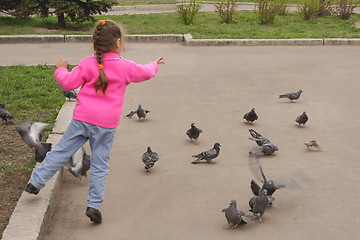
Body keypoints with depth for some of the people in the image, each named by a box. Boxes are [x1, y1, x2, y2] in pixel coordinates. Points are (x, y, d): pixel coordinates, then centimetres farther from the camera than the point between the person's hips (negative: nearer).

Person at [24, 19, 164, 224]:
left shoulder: (87, 64, -1)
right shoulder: (126, 67, -2)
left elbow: (68, 83, 0)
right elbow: (145, 73, 16)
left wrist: (61, 70, 20)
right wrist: (154, 65, 38)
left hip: (82, 119, 1)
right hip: (106, 125, -1)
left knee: (61, 150, 13)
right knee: (100, 165, 6)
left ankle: (36, 182, 15)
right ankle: (94, 205, 6)